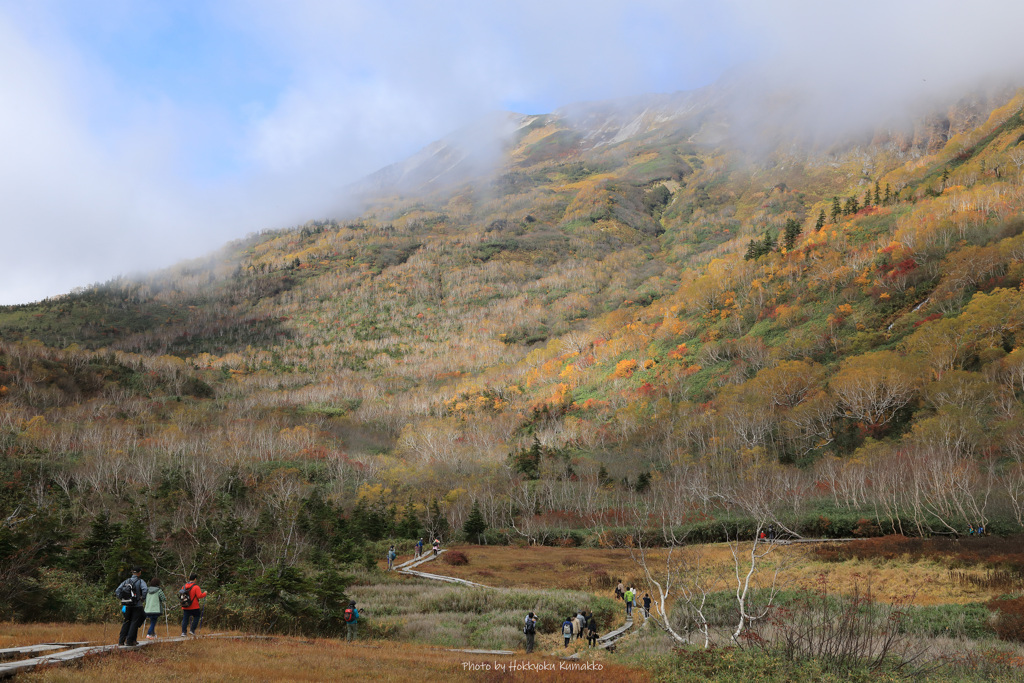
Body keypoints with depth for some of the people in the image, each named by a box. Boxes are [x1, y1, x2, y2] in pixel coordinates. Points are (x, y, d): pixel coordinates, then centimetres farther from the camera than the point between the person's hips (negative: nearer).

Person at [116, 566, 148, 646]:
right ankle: (129, 641, -2)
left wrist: (123, 599, 7)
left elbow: (117, 591, 4)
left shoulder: (126, 581, 9)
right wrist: (143, 599, -10)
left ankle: (121, 640, 12)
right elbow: (145, 590, -24)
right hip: (137, 606, -5)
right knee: (134, 623, 2)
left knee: (126, 623, 15)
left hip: (127, 606, 5)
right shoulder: (140, 582, -6)